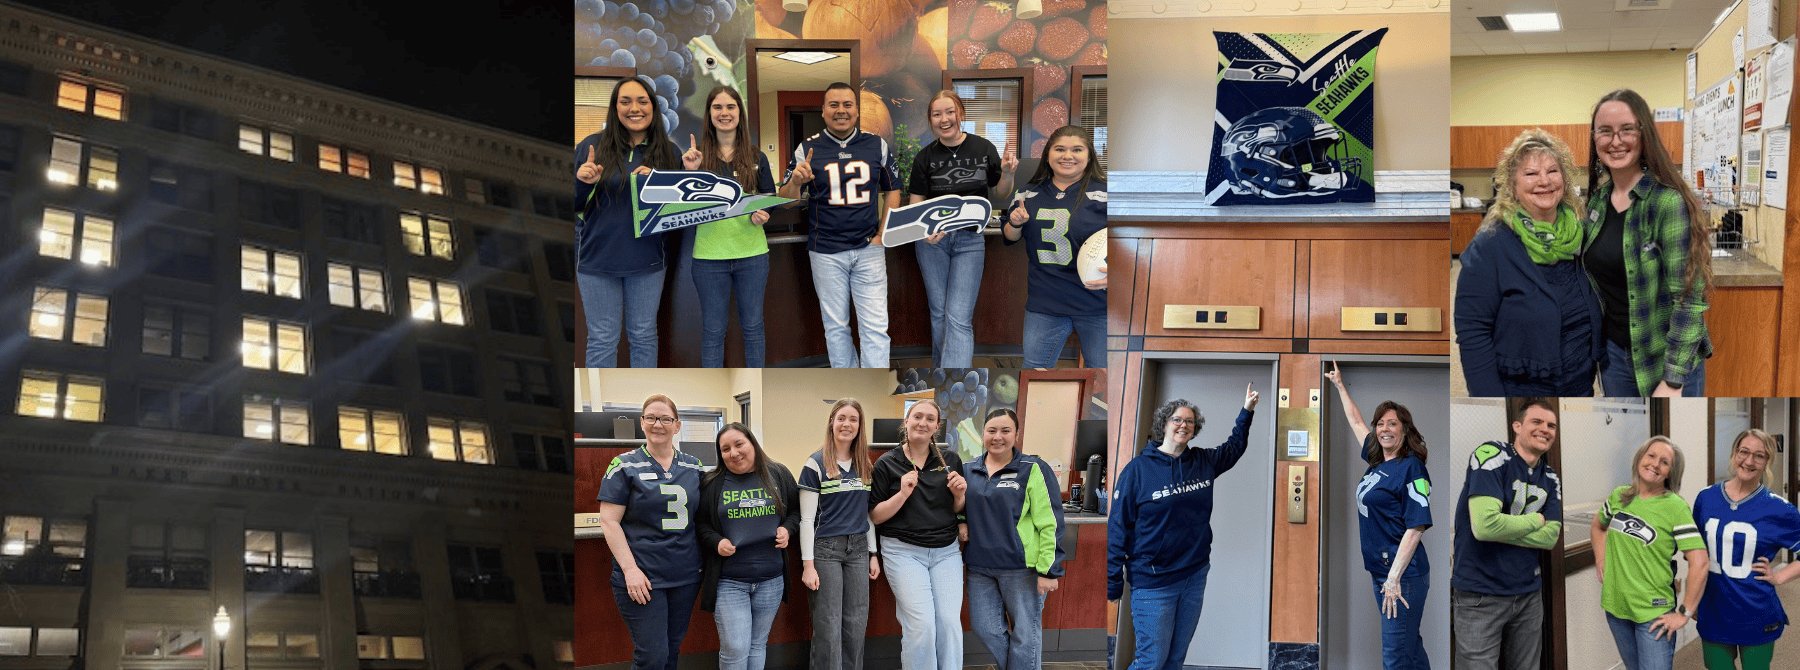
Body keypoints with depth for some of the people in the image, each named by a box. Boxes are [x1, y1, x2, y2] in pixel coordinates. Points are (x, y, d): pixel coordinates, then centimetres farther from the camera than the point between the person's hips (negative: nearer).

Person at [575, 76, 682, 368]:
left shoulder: (668, 152, 2)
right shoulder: (591, 146, -2)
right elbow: (573, 204, 3)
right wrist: (582, 182, -19)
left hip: (647, 262, 1)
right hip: (597, 260, -1)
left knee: (644, 336, 12)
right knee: (602, 340, 4)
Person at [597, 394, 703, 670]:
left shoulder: (693, 468, 10)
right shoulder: (625, 466, -3)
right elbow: (609, 521, -7)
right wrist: (630, 569, -15)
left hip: (685, 575, 5)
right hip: (641, 577, -5)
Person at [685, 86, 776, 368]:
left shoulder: (756, 157, 6)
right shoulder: (697, 155, 2)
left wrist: (763, 215, -11)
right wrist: (690, 173, -16)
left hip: (752, 252, 1)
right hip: (709, 253, -1)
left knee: (752, 324, 10)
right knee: (713, 329, 5)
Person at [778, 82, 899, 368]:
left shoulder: (878, 146, 4)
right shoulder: (807, 149, 1)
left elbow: (892, 192, 12)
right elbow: (786, 200, 1)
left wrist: (883, 234, 0)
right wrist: (796, 181, -22)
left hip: (869, 249, 0)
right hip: (826, 252, 0)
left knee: (875, 326, -3)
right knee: (835, 325, 8)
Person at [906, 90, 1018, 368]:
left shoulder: (983, 148, 0)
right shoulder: (925, 157, 1)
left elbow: (1000, 196, 9)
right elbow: (915, 202, 2)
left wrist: (1007, 173, -12)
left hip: (970, 240, -2)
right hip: (932, 240, 2)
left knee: (959, 318, -11)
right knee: (939, 313, 9)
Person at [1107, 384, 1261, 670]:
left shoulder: (1203, 462, 7)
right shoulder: (1138, 469, -9)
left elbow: (1233, 448, 31)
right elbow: (1117, 528, -9)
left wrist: (1247, 411, 22)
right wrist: (1112, 587, -11)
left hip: (1195, 577, 5)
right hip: (1154, 581, -5)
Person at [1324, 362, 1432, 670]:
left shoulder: (1411, 468, -13)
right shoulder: (1377, 459, 10)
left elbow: (1416, 527, -19)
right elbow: (1356, 421, 29)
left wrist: (1394, 578, -24)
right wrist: (1340, 385, 37)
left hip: (1403, 575, -9)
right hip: (1381, 572, 9)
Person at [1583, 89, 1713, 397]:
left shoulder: (1669, 202, -17)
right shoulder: (1598, 200, 3)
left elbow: (1689, 299, -19)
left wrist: (1673, 382, -22)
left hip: (1666, 360, -6)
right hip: (1613, 352, 6)